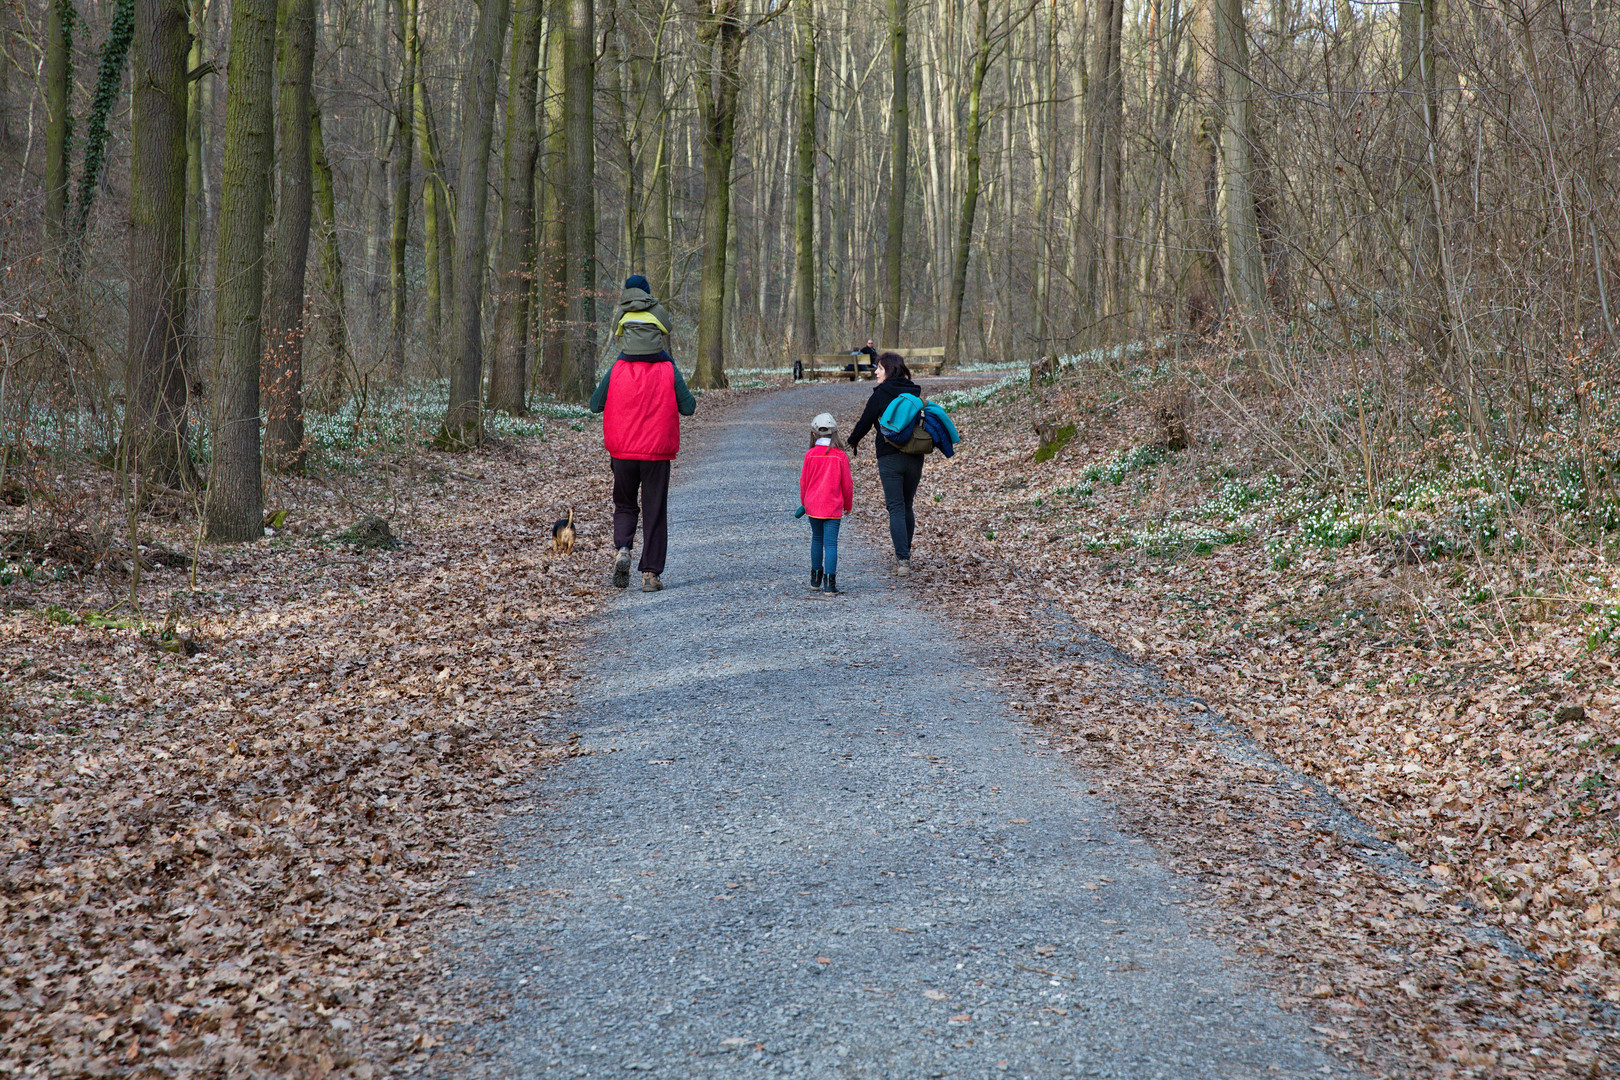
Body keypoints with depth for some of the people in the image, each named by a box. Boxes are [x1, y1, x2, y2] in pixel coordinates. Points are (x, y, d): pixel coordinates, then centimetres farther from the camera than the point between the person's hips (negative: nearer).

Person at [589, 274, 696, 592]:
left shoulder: (617, 370, -3)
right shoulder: (668, 371, -5)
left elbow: (595, 404, 3)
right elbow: (688, 408, -3)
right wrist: (691, 399, 19)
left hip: (623, 451, 1)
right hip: (657, 451, -1)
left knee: (624, 505, 19)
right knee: (655, 511, 6)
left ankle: (621, 548, -8)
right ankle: (651, 574, 5)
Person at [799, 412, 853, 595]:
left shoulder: (810, 455, -5)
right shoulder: (840, 456, -7)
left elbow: (804, 481, 3)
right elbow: (846, 484, -1)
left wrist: (804, 502, 19)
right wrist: (848, 505, 14)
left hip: (813, 506, 2)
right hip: (833, 508, -2)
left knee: (817, 539, 19)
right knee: (830, 543, -3)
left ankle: (815, 578, 27)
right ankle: (829, 584, -9)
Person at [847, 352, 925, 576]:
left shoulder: (880, 395, -7)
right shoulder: (915, 393, 7)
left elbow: (865, 422, -1)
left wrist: (853, 441, 17)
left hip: (890, 457, -5)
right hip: (915, 457, 5)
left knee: (896, 508, -4)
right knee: (907, 506, 16)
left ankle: (902, 559, -12)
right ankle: (905, 555, 22)